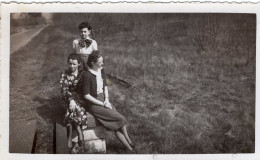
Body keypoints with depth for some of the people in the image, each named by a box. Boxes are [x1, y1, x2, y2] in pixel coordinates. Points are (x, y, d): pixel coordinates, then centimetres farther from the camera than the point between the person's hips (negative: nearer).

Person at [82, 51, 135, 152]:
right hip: (93, 104, -6)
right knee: (120, 118, -14)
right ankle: (129, 142, 5)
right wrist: (103, 104, -16)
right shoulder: (87, 76, -19)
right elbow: (86, 95, -18)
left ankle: (130, 148, -5)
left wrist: (107, 99, -1)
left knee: (116, 125, -9)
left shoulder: (101, 71, 4)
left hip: (103, 100, 7)